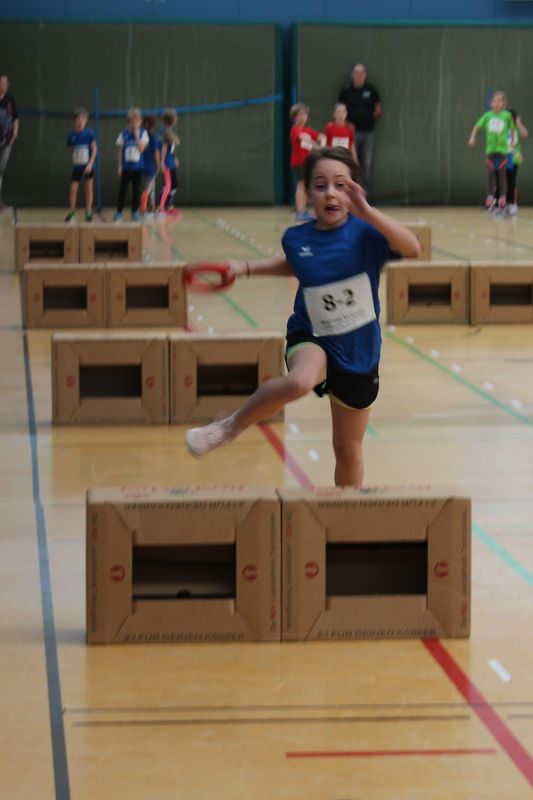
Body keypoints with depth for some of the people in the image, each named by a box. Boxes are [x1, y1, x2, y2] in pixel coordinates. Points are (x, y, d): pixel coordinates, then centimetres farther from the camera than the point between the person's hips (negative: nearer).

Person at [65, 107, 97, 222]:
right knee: (73, 189, -5)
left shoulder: (89, 133, -8)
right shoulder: (72, 135, -2)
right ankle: (71, 212, 7)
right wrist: (73, 160, 6)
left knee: (88, 189, 5)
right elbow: (71, 149, 11)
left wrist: (90, 163, -16)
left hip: (88, 166, -2)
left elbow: (94, 149, -8)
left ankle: (88, 212, 16)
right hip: (77, 166, 2)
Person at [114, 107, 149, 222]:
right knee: (122, 189, 0)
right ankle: (119, 212, 7)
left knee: (136, 189, 5)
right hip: (126, 166, 0)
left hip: (138, 166, 0)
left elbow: (141, 148, -12)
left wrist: (137, 135, -17)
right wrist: (120, 166, 0)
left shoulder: (142, 133, -1)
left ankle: (135, 212, 14)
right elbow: (120, 150, 3)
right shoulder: (124, 134, 0)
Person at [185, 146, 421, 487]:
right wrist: (248, 267, 7)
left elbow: (412, 247, -35)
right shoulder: (296, 238, -7)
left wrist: (367, 212, -45)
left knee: (348, 450, 11)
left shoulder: (364, 233, -16)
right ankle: (231, 427, -14)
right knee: (300, 381, -37)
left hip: (357, 354, 0)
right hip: (312, 338, 0)